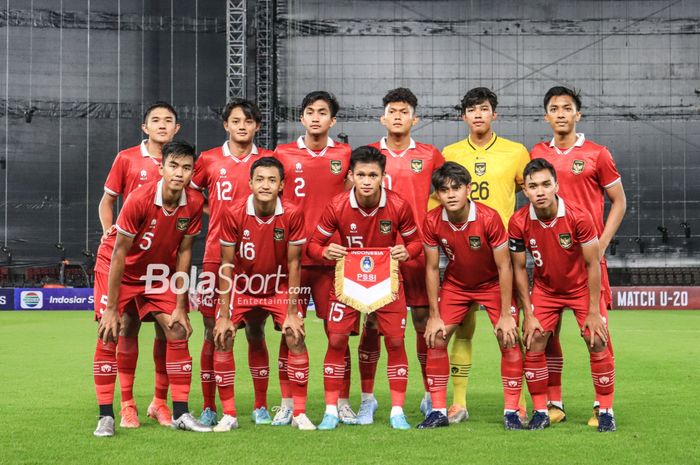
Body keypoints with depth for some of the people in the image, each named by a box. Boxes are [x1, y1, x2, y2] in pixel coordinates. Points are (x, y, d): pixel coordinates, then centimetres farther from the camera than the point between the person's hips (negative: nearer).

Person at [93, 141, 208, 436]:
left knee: (178, 332, -4)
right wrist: (111, 308, -21)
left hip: (159, 272, 4)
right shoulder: (139, 199, -29)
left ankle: (181, 414, 3)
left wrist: (180, 306, -7)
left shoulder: (194, 203, -17)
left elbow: (184, 252, -7)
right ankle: (106, 417, -4)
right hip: (117, 268, -4)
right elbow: (119, 254, -23)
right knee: (108, 335, -13)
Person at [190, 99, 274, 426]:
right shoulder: (209, 160, 5)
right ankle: (208, 408, 9)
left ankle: (261, 407, 13)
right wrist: (215, 212, 5)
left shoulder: (269, 160, 6)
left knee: (256, 333, 4)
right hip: (216, 257, 0)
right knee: (213, 333, 0)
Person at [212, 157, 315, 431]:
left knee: (295, 338, -15)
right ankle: (229, 414, 0)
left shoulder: (292, 215, -19)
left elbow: (293, 264, -11)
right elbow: (227, 265, -13)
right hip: (241, 287, 0)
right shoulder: (234, 214, -19)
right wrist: (224, 315, -14)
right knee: (222, 340, -13)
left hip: (279, 288, 0)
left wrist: (292, 313, -12)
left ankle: (299, 413, -2)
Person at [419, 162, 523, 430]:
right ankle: (438, 412, 4)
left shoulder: (489, 218, -28)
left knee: (509, 339, -13)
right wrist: (434, 315, -8)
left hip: (493, 284, -3)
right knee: (435, 338, -6)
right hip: (455, 284, 3)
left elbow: (504, 266, -21)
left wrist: (506, 314, -20)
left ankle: (511, 412, -2)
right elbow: (432, 269, -8)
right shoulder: (432, 222, -19)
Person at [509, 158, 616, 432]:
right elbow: (519, 268, -8)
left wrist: (593, 312, -16)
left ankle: (606, 411, 5)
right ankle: (540, 412, 7)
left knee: (597, 343, -10)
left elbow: (592, 264, -17)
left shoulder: (579, 217, -26)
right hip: (545, 289, 2)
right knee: (533, 344, -7)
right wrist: (528, 314, -9)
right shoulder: (519, 222, -20)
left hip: (582, 287, -2)